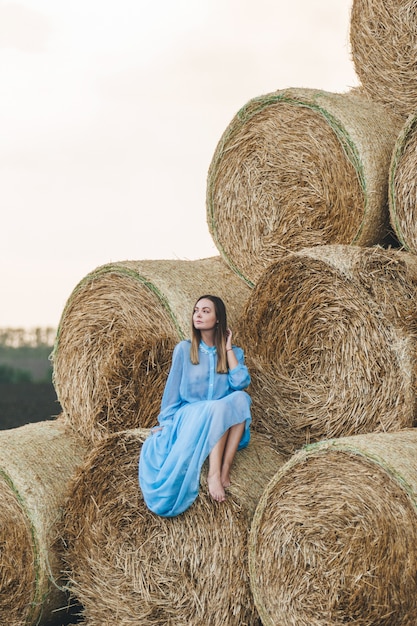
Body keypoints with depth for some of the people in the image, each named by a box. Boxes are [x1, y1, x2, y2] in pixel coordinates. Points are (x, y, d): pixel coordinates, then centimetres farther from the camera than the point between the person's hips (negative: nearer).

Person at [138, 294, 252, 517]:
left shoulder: (234, 352, 10)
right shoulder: (184, 349, 5)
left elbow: (240, 382, -9)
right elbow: (173, 389, 5)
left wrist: (228, 348, -2)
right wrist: (165, 423, -1)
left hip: (225, 426, 2)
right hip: (188, 415, -2)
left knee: (240, 398, -31)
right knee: (216, 408, -35)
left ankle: (225, 469, -36)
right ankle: (213, 473, -41)